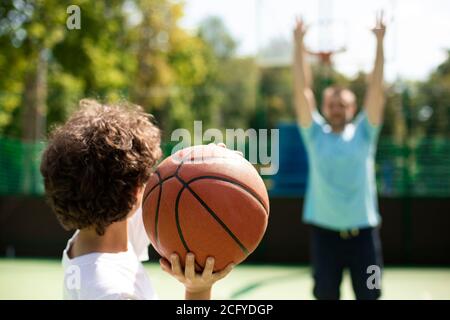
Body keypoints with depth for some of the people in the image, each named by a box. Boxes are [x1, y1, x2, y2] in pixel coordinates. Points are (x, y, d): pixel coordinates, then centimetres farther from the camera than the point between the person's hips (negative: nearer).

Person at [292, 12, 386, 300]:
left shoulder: (363, 134, 4)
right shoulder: (315, 134, 4)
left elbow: (376, 90, -4)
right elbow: (303, 91, -3)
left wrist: (379, 43, -11)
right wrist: (299, 44, -9)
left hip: (363, 229, 0)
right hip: (325, 229, 0)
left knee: (368, 295, 5)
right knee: (325, 295, 6)